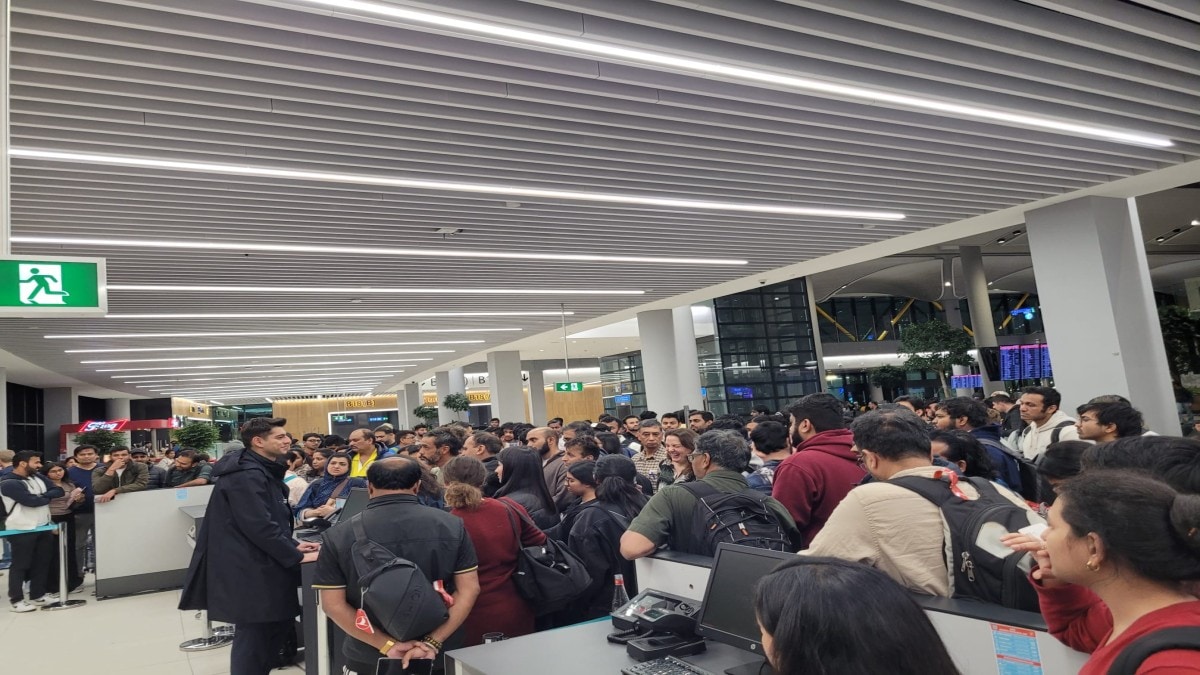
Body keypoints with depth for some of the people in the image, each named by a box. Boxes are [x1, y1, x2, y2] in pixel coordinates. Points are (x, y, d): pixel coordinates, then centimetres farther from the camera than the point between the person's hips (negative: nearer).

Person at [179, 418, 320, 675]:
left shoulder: (263, 471, 14)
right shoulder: (246, 476, -20)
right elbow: (259, 527, -25)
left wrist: (292, 545, 8)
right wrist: (296, 557, -19)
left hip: (259, 566, 10)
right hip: (250, 571, -10)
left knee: (279, 625, 16)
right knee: (254, 638, 0)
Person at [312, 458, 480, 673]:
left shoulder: (338, 536, -8)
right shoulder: (452, 525, -7)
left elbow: (333, 604, -10)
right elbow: (469, 590, -10)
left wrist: (389, 645, -12)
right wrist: (433, 643, -12)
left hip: (370, 658, 0)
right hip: (439, 656, 1)